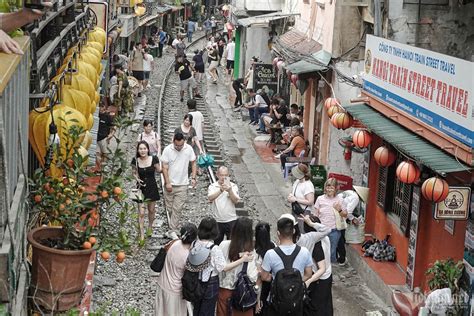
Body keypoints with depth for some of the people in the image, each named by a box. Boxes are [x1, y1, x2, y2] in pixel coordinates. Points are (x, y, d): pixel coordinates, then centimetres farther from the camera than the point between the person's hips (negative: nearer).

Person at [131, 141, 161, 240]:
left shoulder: (154, 159, -11)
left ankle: (150, 227, 45)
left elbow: (158, 170, 3)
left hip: (152, 188, 1)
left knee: (151, 210, 18)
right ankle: (141, 236, 2)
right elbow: (134, 173, 3)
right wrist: (137, 179, -15)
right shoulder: (135, 161, -10)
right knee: (141, 213, -3)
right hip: (141, 188, -1)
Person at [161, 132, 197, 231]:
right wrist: (167, 183, -12)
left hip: (182, 185, 0)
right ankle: (172, 226, 29)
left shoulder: (189, 149, -6)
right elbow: (165, 168, -7)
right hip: (170, 184, 0)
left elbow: (193, 163, 5)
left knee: (177, 209, -2)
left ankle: (172, 230, 2)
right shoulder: (167, 150, -10)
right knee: (169, 207, 9)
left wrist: (193, 178, -5)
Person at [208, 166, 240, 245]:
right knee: (217, 242, 10)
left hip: (231, 220, 0)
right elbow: (210, 198, -19)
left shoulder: (233, 186, 0)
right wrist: (221, 190, -34)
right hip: (217, 220, 0)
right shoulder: (212, 186, -1)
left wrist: (230, 191, -29)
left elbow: (235, 201, -11)